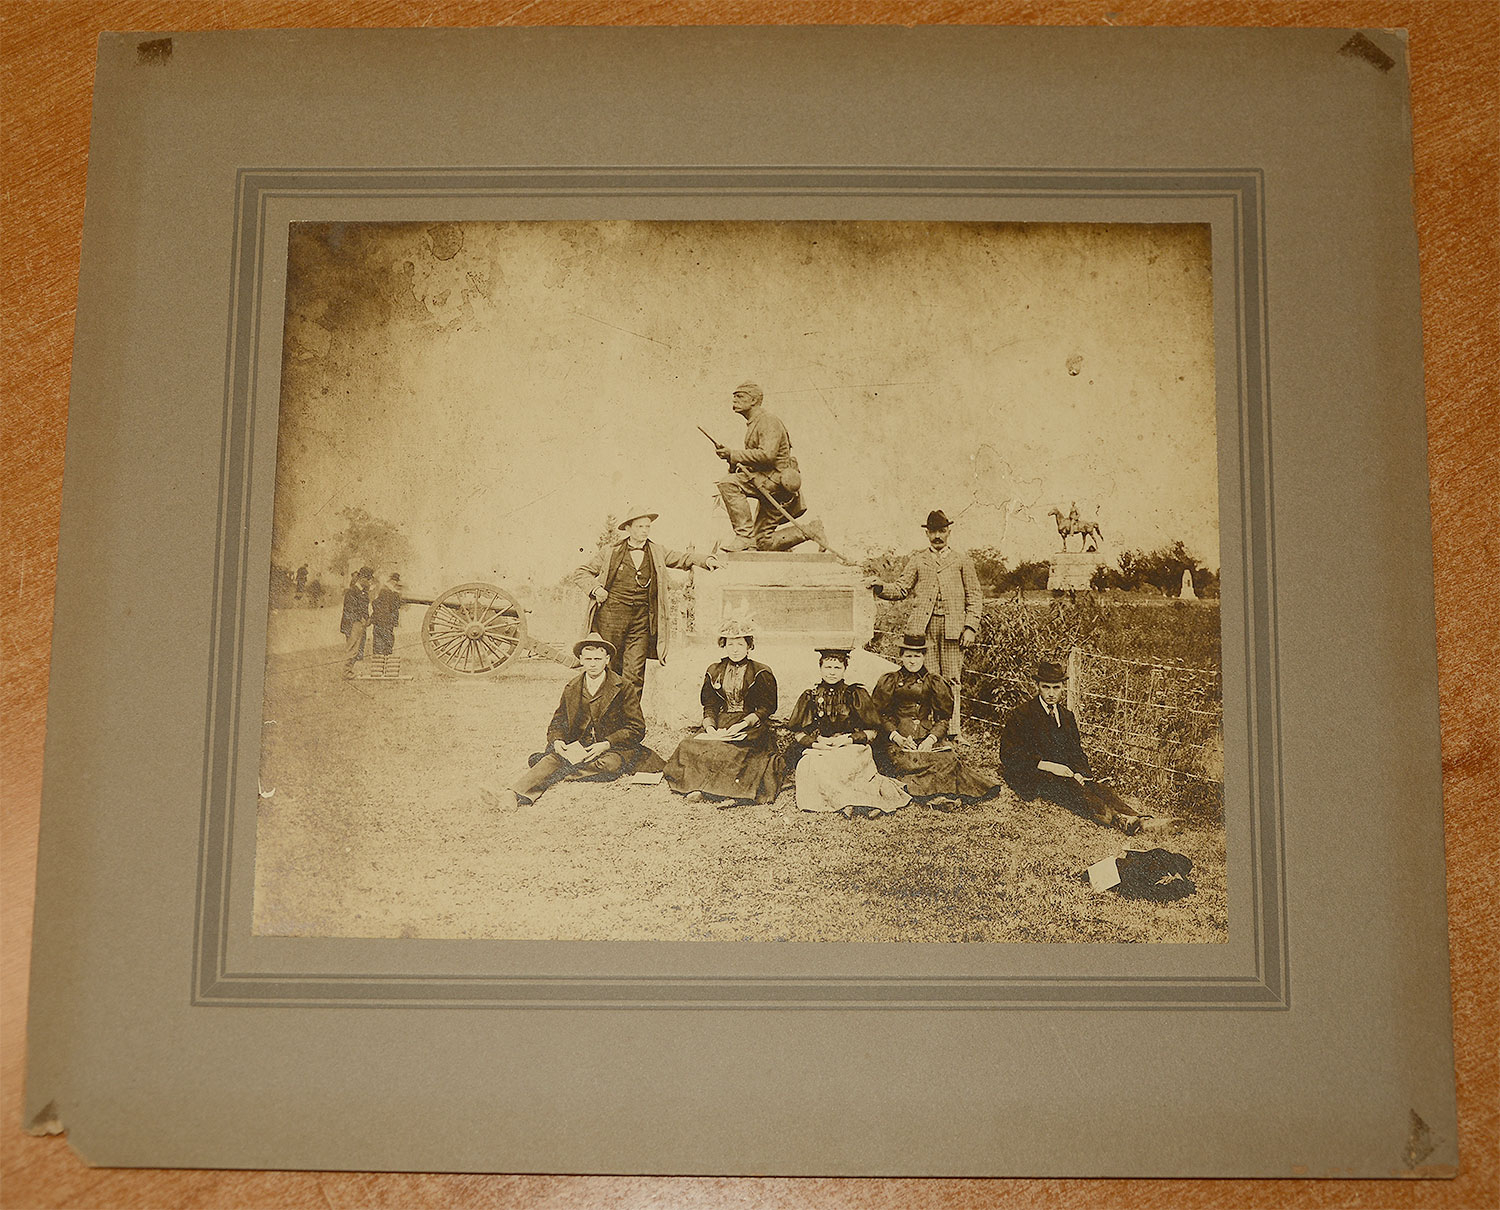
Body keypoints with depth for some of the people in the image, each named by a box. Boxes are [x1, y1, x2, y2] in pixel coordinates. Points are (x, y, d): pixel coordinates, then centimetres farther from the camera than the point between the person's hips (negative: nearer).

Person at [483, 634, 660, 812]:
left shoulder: (623, 689, 1)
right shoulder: (571, 689, 14)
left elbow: (636, 730, -2)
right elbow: (557, 724, 15)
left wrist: (605, 745, -16)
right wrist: (557, 741, -10)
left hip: (613, 750, -3)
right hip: (578, 749, 3)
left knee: (609, 764, -39)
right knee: (553, 758, -29)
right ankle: (514, 794, -50)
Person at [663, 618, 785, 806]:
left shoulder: (761, 673, 2)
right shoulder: (715, 671, 15)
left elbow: (765, 709, -3)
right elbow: (709, 706, 13)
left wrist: (742, 725, -18)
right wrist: (710, 727, -8)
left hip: (751, 726, -4)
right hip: (721, 725, 4)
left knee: (729, 749, -36)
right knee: (690, 746, -25)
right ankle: (696, 787, -33)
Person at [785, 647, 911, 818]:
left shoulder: (856, 694, 9)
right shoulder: (810, 697, 14)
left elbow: (872, 731, 7)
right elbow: (797, 733, 11)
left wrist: (849, 739, -10)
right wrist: (815, 743, -9)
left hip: (852, 748, -2)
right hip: (818, 750, 2)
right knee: (809, 766, -34)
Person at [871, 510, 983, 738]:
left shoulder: (962, 561, 12)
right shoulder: (917, 561, 15)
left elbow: (975, 597, 10)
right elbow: (901, 588, 10)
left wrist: (970, 627, -1)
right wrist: (881, 589, -11)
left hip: (952, 625, -1)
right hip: (923, 625, 1)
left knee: (952, 679, 0)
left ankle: (953, 730, 3)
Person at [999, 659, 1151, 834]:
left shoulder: (1067, 716, 19)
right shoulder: (1021, 715, 0)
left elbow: (1077, 754, 19)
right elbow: (1008, 756, -8)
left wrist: (1079, 773, -6)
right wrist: (1048, 766, -17)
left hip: (1064, 773, 6)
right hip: (1032, 778, -6)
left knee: (1099, 788, -25)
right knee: (1069, 788, -36)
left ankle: (1137, 819, -48)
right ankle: (1115, 819, -57)